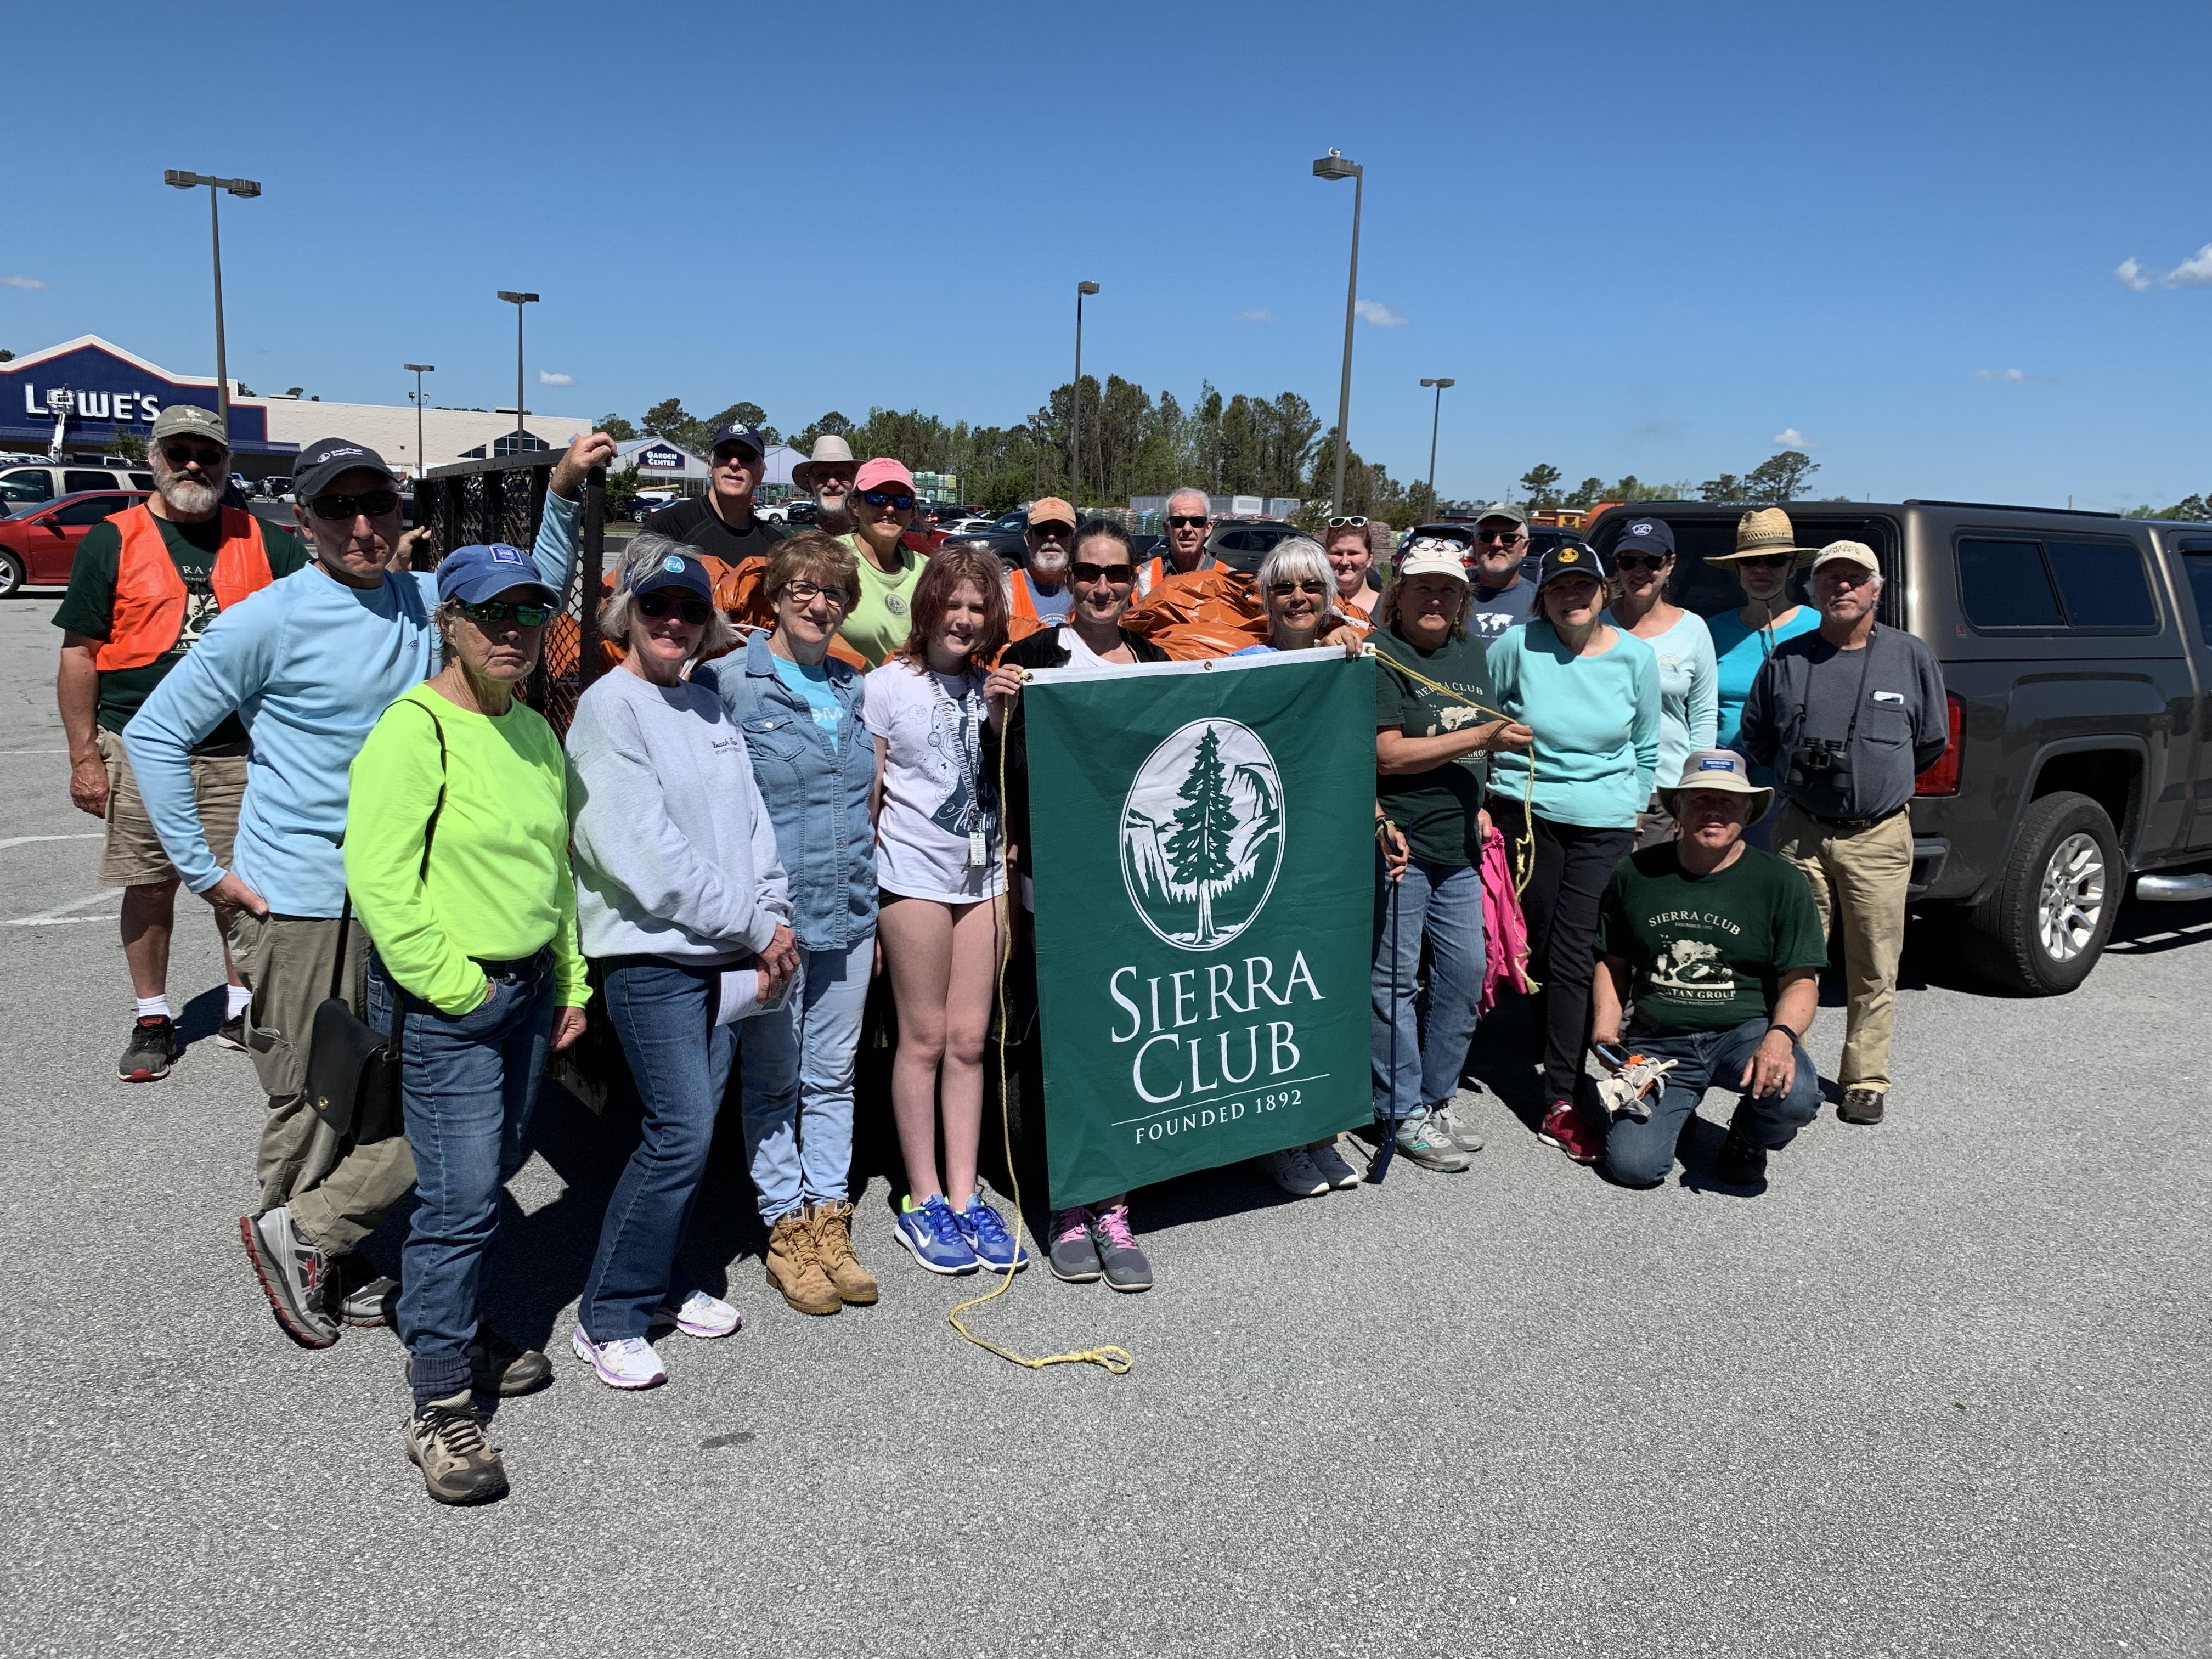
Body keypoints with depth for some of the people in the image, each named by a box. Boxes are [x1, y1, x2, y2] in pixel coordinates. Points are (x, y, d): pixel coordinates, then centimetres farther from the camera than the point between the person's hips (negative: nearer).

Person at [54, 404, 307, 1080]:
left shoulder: (262, 541, 6)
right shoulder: (112, 541, 1)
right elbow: (80, 654, 1)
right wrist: (84, 757, -4)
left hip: (240, 752, 1)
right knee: (149, 887, 8)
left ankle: (242, 1010, 24)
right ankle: (152, 1021, 22)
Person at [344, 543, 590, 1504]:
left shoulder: (534, 731, 11)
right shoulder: (415, 732, -14)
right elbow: (380, 883, -20)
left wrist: (570, 981, 17)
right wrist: (456, 989, -17)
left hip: (527, 987, 8)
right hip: (445, 1000, -8)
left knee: (490, 1175, 17)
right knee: (460, 1196, -6)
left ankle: (457, 1334, 35)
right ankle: (438, 1406, 5)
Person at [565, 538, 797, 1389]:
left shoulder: (707, 704, 14)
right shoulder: (608, 707, -9)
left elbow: (750, 818, 13)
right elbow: (645, 851, -16)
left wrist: (775, 916, -2)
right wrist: (756, 928, -13)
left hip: (721, 952, 7)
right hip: (650, 952, -7)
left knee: (693, 1124, 12)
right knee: (681, 1129, -9)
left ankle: (662, 1283, 28)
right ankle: (607, 1319, 5)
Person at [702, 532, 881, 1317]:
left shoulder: (854, 687, 12)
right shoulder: (729, 684, -5)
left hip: (848, 914, 5)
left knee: (833, 1076, 12)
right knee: (774, 1079, 6)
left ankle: (829, 1218, 22)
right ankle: (787, 1230, 17)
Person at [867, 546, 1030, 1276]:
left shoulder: (992, 686, 11)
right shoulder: (888, 686, -1)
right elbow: (868, 794, -1)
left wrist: (1004, 718, -6)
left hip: (983, 875, 4)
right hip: (915, 873, -4)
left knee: (969, 1039, 6)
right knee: (925, 1038, 2)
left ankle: (965, 1196, 14)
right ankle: (923, 1202, 12)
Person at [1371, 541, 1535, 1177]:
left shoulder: (1471, 652, 14)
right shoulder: (1379, 655, -9)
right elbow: (1385, 753, -18)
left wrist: (1478, 808, 14)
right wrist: (1479, 737, -19)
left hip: (1457, 846, 8)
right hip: (1395, 841, -7)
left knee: (1465, 971, 11)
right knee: (1394, 979, 0)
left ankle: (1438, 1098, 25)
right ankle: (1404, 1114, 10)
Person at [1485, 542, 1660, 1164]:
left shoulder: (1635, 656, 2)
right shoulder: (1517, 647, -5)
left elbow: (1647, 747, 14)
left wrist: (1635, 816, 12)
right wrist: (1481, 802, 1)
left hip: (1604, 825, 0)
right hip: (1526, 811, 0)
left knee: (1574, 957, -6)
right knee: (1537, 947, 5)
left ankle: (1562, 1105, -3)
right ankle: (1561, 1058, 27)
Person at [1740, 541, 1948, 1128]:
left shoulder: (1912, 656, 3)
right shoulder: (1786, 660, 4)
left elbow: (1932, 742, 14)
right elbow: (1756, 737, 17)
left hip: (1880, 838, 0)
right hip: (1801, 832, 1)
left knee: (1875, 971, 5)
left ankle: (1865, 1081, 17)